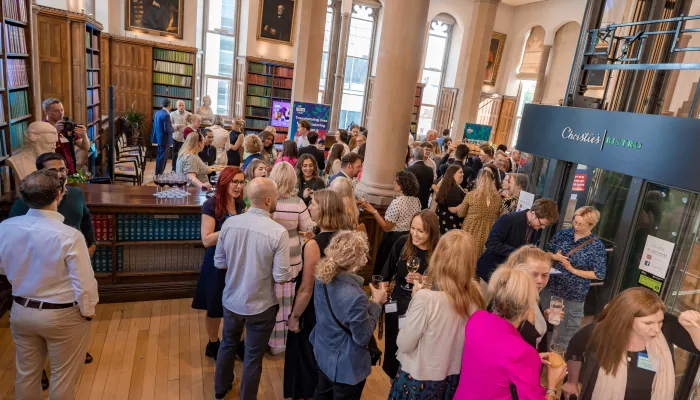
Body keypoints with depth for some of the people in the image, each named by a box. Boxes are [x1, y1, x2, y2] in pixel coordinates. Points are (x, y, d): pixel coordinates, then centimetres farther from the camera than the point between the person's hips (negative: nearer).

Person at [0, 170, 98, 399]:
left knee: (26, 372, 25)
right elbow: (84, 283, -22)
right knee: (64, 377, 15)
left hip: (21, 311, 5)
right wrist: (88, 311, -4)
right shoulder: (69, 236, -28)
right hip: (63, 316, -5)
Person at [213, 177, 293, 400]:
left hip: (231, 300, 5)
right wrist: (291, 272, 1)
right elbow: (281, 277, -20)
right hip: (261, 306, -5)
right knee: (253, 357, 16)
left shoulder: (229, 223, -12)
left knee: (228, 344, 29)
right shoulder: (278, 232, -24)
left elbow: (219, 262, -1)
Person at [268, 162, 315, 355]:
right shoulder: (298, 203, -13)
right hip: (291, 258, 0)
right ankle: (286, 340, 29)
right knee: (288, 299, 14)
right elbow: (308, 230, -3)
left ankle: (270, 340, 30)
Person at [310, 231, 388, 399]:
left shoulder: (322, 277, -13)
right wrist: (376, 303, -15)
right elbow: (363, 338, -23)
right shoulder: (354, 296, -37)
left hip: (323, 354, 7)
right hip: (346, 366, -6)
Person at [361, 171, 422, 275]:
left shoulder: (396, 202, -24)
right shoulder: (416, 201, -1)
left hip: (393, 239, -7)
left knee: (383, 268, 12)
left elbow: (386, 227, -20)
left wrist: (373, 211, -22)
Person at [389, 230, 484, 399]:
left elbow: (404, 344, -16)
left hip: (419, 380, -5)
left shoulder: (427, 297, -29)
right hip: (453, 378, 5)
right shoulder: (475, 295, -11)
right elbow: (456, 335, 4)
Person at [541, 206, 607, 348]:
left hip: (574, 295, -4)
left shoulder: (597, 246, -11)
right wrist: (554, 256, -14)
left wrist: (573, 270, -16)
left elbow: (599, 274, -12)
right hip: (551, 287, 4)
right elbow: (547, 251, 8)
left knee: (568, 331, 13)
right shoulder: (563, 234, -1)